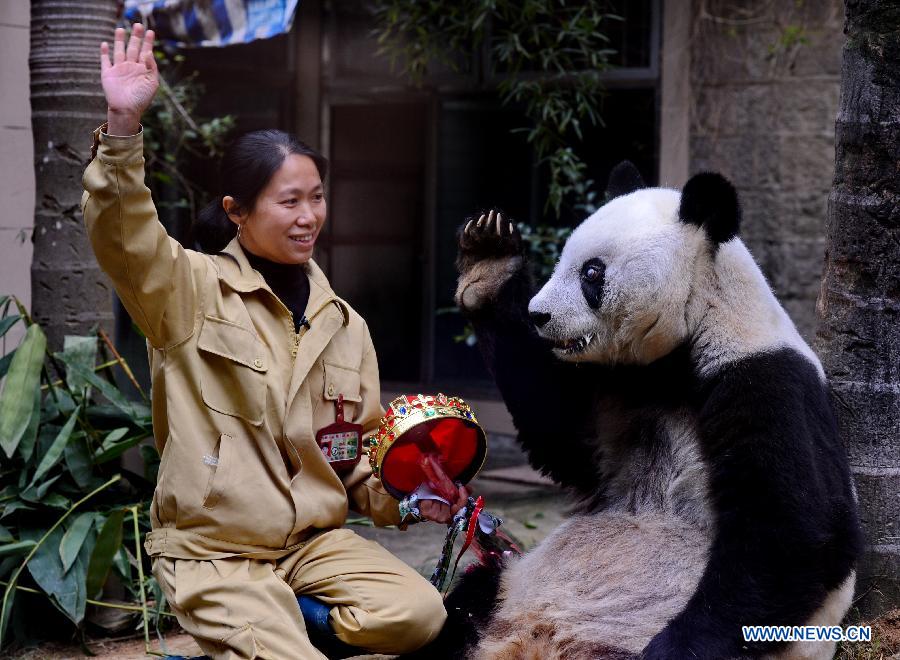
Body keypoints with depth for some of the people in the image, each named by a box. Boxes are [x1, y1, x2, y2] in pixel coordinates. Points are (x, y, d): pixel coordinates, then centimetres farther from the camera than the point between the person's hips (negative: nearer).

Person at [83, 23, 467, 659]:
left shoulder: (343, 323, 10)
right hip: (212, 550, -5)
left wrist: (400, 499, -4)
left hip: (315, 539, 6)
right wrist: (124, 125, -38)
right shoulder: (193, 290, -5)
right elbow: (123, 236, -25)